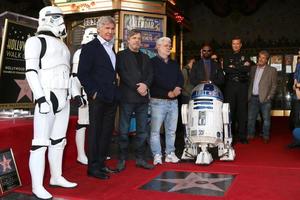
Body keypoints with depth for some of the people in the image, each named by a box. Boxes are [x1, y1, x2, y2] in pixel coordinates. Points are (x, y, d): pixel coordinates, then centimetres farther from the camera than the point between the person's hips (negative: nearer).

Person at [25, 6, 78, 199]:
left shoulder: (61, 44, 19)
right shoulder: (37, 41, -3)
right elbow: (31, 71, -12)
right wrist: (40, 98, -21)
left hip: (63, 98, 8)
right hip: (47, 97, -8)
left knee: (58, 140, 13)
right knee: (41, 142, -7)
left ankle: (56, 177, 24)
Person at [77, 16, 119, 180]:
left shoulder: (111, 48, 17)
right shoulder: (90, 47, -5)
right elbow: (82, 73, -11)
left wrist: (115, 92, 12)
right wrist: (93, 92, -15)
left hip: (111, 98, 7)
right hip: (98, 98, -7)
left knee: (107, 132, 12)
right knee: (95, 132, 0)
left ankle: (101, 163, 23)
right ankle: (93, 167, 9)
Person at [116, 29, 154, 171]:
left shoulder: (145, 58, 21)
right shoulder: (121, 55, 5)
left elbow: (150, 74, 10)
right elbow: (123, 74, -8)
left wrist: (145, 85, -11)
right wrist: (137, 87, -15)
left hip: (143, 98, 5)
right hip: (127, 97, -5)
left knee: (142, 130, 6)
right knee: (124, 130, -2)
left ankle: (140, 159, 14)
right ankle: (122, 159, 6)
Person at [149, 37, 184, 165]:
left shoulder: (174, 64, 20)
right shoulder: (153, 62, 0)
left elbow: (180, 78, 9)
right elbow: (156, 80, -12)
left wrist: (177, 88, -11)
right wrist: (169, 92, -15)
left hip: (173, 101, 6)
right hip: (158, 101, -6)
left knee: (171, 130, 8)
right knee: (155, 130, -4)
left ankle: (170, 154, 16)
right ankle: (157, 156, 2)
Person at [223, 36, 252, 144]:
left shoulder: (245, 57, 15)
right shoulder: (227, 58, 16)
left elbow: (247, 69, -5)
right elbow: (226, 69, -4)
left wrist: (234, 67, -6)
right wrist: (241, 68, -7)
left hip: (242, 86, 0)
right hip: (230, 86, 0)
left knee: (242, 110, -1)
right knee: (230, 110, -4)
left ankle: (242, 135, 3)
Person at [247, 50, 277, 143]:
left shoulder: (272, 70, 2)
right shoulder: (253, 68, 12)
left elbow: (274, 85, 0)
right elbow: (250, 82, 12)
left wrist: (269, 96, -9)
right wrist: (248, 95, 4)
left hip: (265, 98, -3)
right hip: (253, 98, 3)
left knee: (266, 118, 0)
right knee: (251, 118, 7)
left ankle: (266, 136, 11)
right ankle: (250, 135, 17)